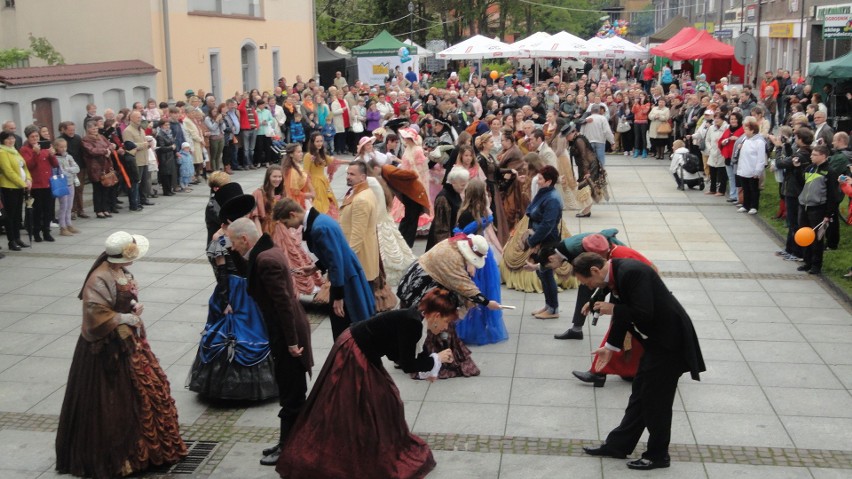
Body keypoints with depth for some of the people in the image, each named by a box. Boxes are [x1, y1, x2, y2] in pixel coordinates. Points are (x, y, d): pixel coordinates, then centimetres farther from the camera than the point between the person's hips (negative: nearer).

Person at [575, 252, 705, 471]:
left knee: (656, 399, 2)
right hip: (656, 338, 10)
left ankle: (658, 454, 17)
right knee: (640, 394, 17)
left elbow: (643, 314, -30)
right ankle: (618, 445, 27)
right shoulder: (616, 273, 4)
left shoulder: (631, 272, -26)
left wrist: (612, 309, -17)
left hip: (669, 340, -10)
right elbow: (625, 312, 13)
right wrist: (610, 347, 11)